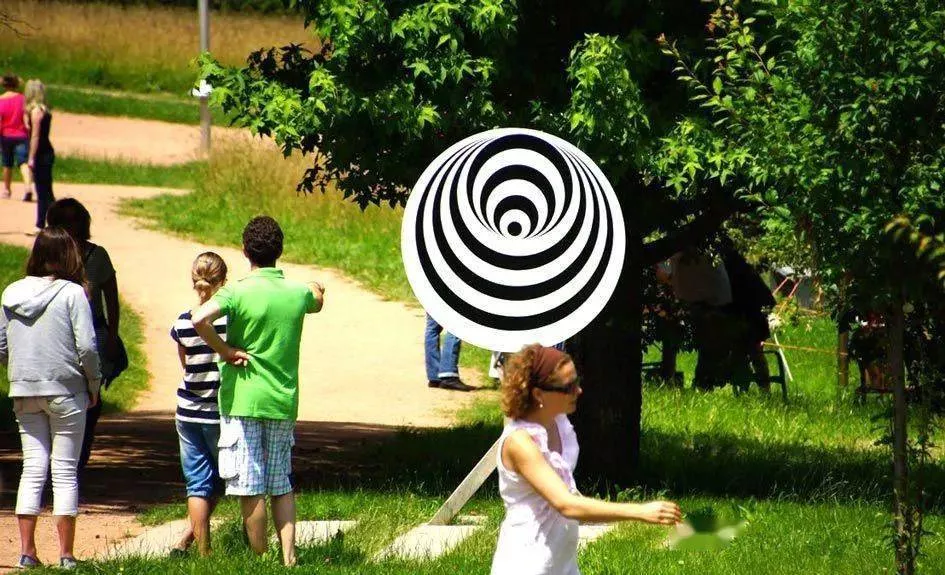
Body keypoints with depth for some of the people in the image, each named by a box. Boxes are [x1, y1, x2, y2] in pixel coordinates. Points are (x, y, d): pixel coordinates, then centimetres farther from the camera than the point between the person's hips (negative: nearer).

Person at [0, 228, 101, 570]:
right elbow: (87, 346, -13)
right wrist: (94, 384, 1)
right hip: (66, 392, -4)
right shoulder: (72, 293, -9)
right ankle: (66, 555, 2)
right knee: (65, 471, 2)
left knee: (33, 467, 8)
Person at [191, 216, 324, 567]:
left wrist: (225, 351, -14)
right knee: (282, 485, 13)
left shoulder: (238, 293, -11)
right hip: (284, 402, 5)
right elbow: (317, 303, 29)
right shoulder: (298, 293, 3)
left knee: (250, 487, 0)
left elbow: (200, 319, -29)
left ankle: (260, 560, 3)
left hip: (243, 401, -4)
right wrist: (317, 290, 53)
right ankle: (289, 557, 6)